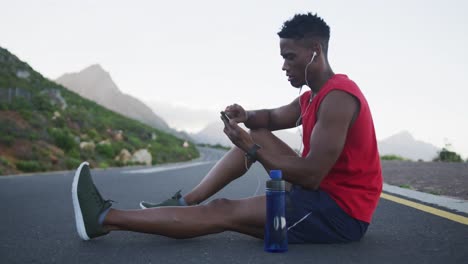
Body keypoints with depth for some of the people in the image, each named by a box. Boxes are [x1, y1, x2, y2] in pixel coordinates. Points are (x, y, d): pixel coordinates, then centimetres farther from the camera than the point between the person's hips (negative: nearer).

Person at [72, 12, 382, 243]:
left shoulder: (337, 98, -20)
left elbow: (311, 176, -26)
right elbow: (271, 118, 21)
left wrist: (251, 149, -20)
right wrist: (246, 117, -3)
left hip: (340, 211, -10)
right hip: (322, 191, 10)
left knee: (224, 213, -14)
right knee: (258, 135, 10)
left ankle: (104, 218, -10)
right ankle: (185, 201, 3)